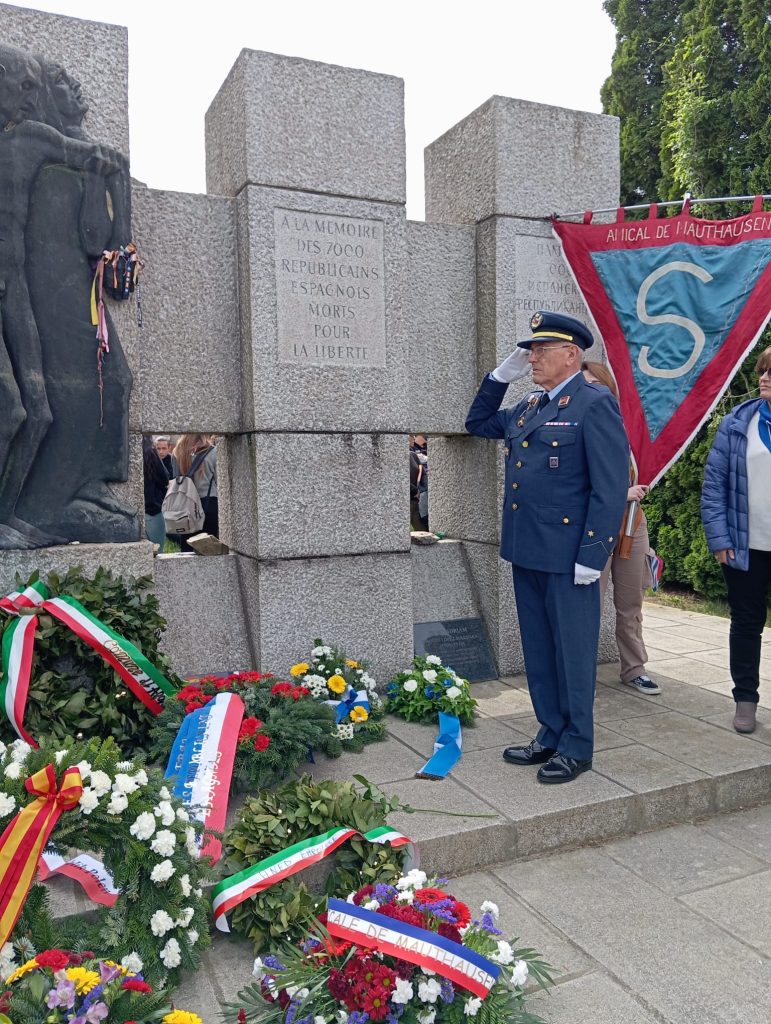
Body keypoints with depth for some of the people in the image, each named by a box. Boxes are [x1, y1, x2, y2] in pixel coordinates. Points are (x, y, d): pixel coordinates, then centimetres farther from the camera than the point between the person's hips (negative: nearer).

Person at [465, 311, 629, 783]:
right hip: (526, 552, 8)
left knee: (573, 652, 5)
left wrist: (593, 557, -18)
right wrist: (500, 376, 15)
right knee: (538, 651, 16)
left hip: (568, 557, -8)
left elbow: (612, 488, -15)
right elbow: (478, 423, 29)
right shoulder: (528, 408, 14)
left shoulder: (595, 404, -10)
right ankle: (551, 736, 30)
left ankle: (577, 748, 20)